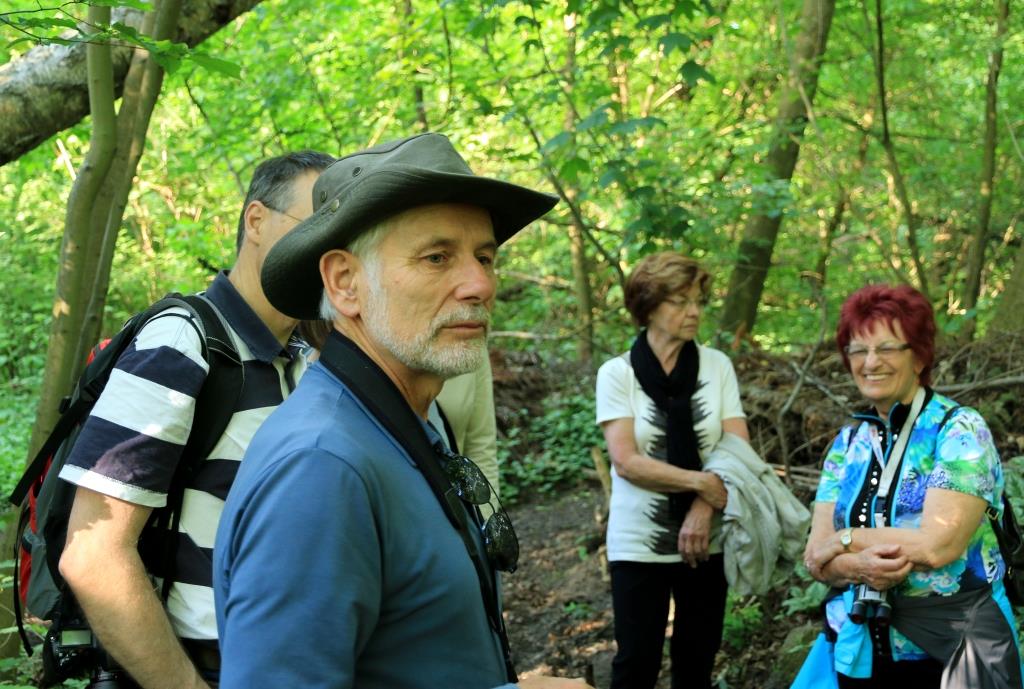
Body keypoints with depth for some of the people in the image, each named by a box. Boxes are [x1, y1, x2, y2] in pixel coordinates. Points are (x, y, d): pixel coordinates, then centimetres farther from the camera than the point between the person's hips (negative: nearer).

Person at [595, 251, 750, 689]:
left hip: (707, 542, 2)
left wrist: (703, 509, -16)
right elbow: (626, 462, -13)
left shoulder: (717, 365, 2)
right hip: (639, 545, -2)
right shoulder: (617, 373, -5)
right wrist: (702, 482, -20)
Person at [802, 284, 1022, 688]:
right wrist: (859, 568, -21)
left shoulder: (961, 431, -10)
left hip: (951, 653, -5)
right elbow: (817, 557, 0)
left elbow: (936, 544, -22)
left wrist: (845, 539, -10)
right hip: (859, 651, 5)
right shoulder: (848, 442, 6)